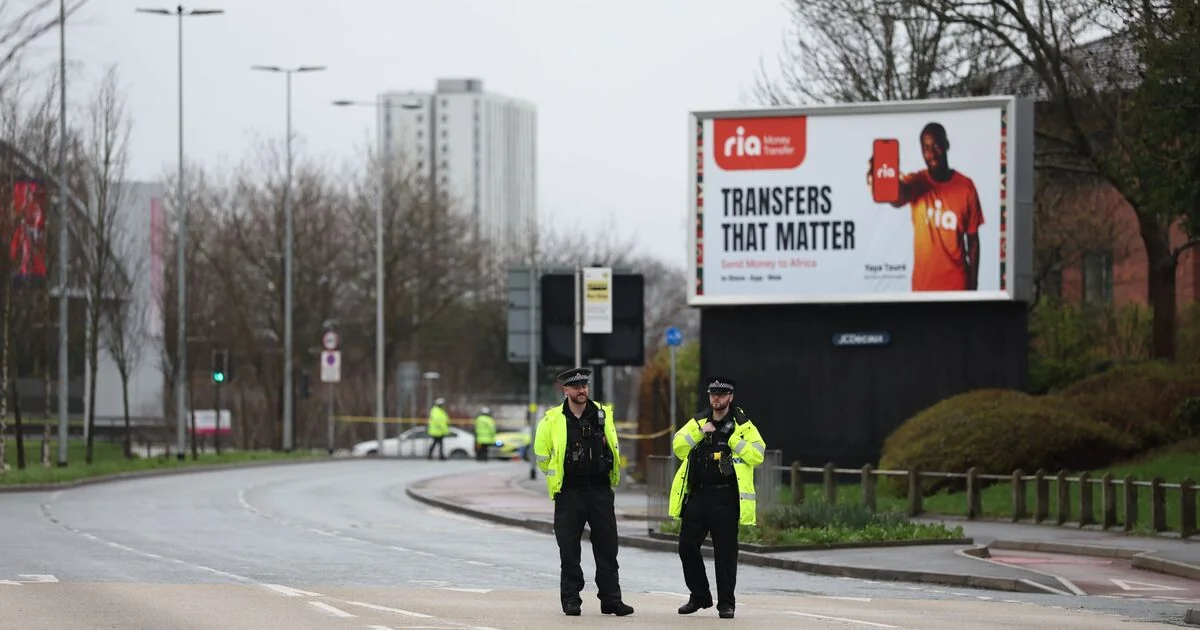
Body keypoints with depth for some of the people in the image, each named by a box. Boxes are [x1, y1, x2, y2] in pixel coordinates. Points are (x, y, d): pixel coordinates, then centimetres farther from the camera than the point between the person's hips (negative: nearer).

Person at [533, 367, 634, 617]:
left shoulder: (603, 414, 4)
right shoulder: (552, 420, -2)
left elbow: (613, 447, 18)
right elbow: (541, 454, 9)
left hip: (600, 491, 2)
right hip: (568, 493, -2)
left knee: (607, 547, 3)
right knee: (569, 549, 1)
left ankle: (611, 599, 8)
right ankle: (571, 600, 8)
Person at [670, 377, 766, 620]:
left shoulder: (742, 425, 2)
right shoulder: (697, 422, 14)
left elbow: (757, 454, -9)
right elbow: (678, 446, 2)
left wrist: (733, 440, -15)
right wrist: (700, 432, -11)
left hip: (726, 497, -4)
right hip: (697, 495, 4)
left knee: (725, 551, -2)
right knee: (687, 546, 5)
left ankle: (726, 603, 6)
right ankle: (699, 597, 20)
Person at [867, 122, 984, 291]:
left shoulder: (965, 186, -1)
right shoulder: (916, 183, -5)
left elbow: (972, 239, 6)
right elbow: (897, 198, -31)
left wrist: (973, 284, 5)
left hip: (957, 284, 0)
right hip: (923, 285, 0)